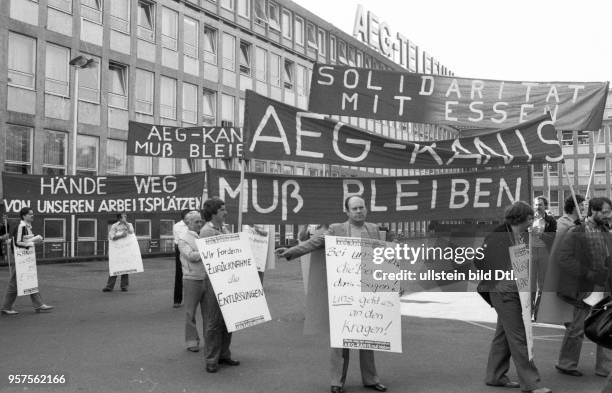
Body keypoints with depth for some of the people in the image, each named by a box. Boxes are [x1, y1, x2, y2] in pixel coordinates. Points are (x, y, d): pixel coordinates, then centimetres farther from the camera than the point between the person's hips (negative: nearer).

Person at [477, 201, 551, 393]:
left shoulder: (526, 236, 8)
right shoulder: (497, 236, -14)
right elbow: (481, 261, -12)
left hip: (521, 291, 8)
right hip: (504, 292, -8)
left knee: (504, 334, 15)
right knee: (518, 337, -4)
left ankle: (495, 376, 27)